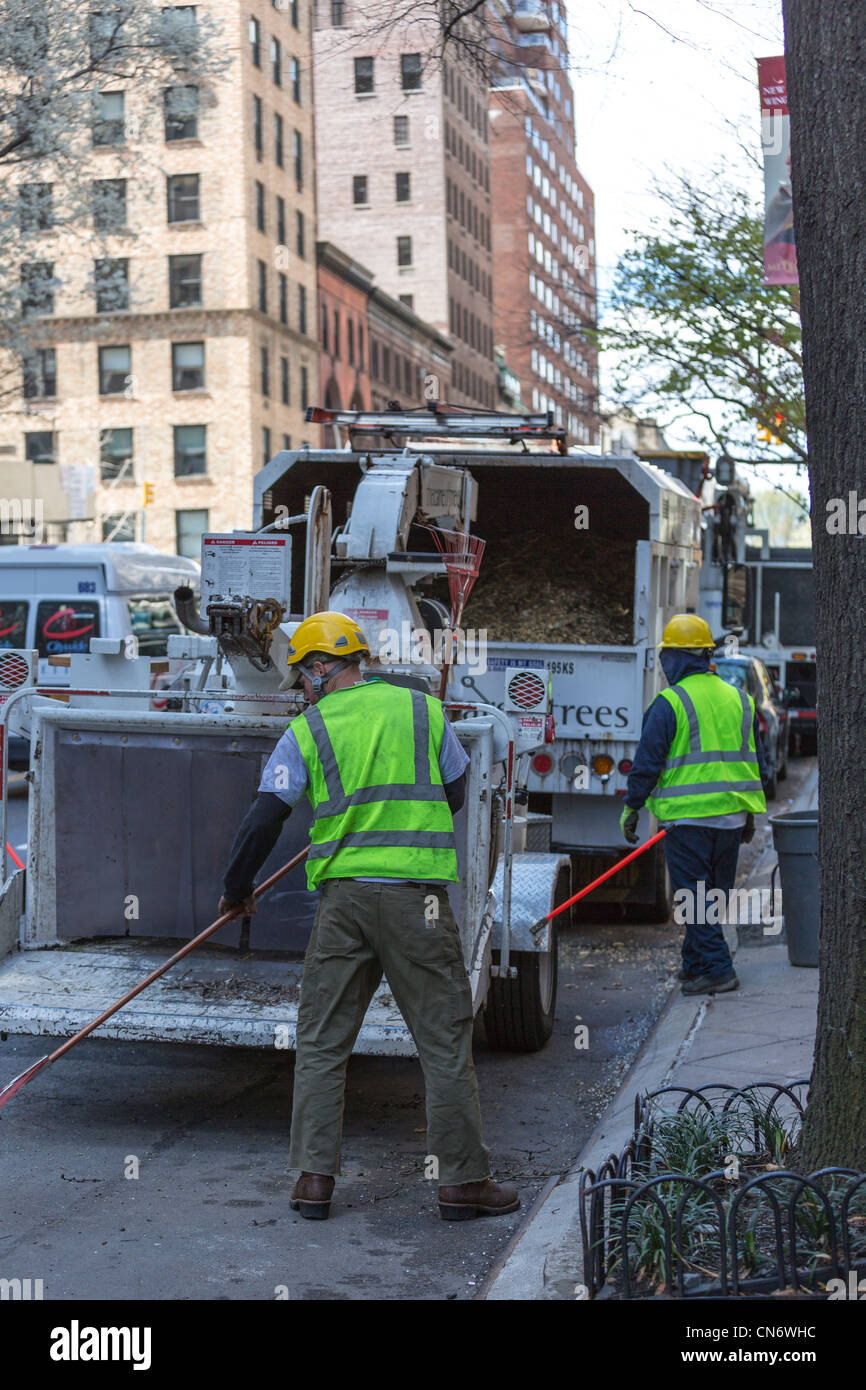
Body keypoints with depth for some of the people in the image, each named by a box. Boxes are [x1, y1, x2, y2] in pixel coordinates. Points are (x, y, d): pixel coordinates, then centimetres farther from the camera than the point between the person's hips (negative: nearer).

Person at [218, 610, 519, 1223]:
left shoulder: (305, 732, 2)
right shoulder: (425, 711, 7)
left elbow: (264, 821, 1)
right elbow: (454, 796, 17)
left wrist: (238, 888, 16)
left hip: (343, 897, 0)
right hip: (418, 897, 0)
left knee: (321, 1041, 12)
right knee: (445, 1040, 6)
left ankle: (315, 1178, 11)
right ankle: (462, 1180, 10)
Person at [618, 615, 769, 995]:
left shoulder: (669, 703, -9)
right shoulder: (738, 699, 11)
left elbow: (647, 762, -9)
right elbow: (758, 762, 17)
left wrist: (631, 807, 2)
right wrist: (749, 814, 25)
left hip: (687, 816, -6)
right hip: (731, 816, 6)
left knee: (694, 895, -2)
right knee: (716, 893, 15)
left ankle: (717, 969, -8)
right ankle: (694, 963, 25)